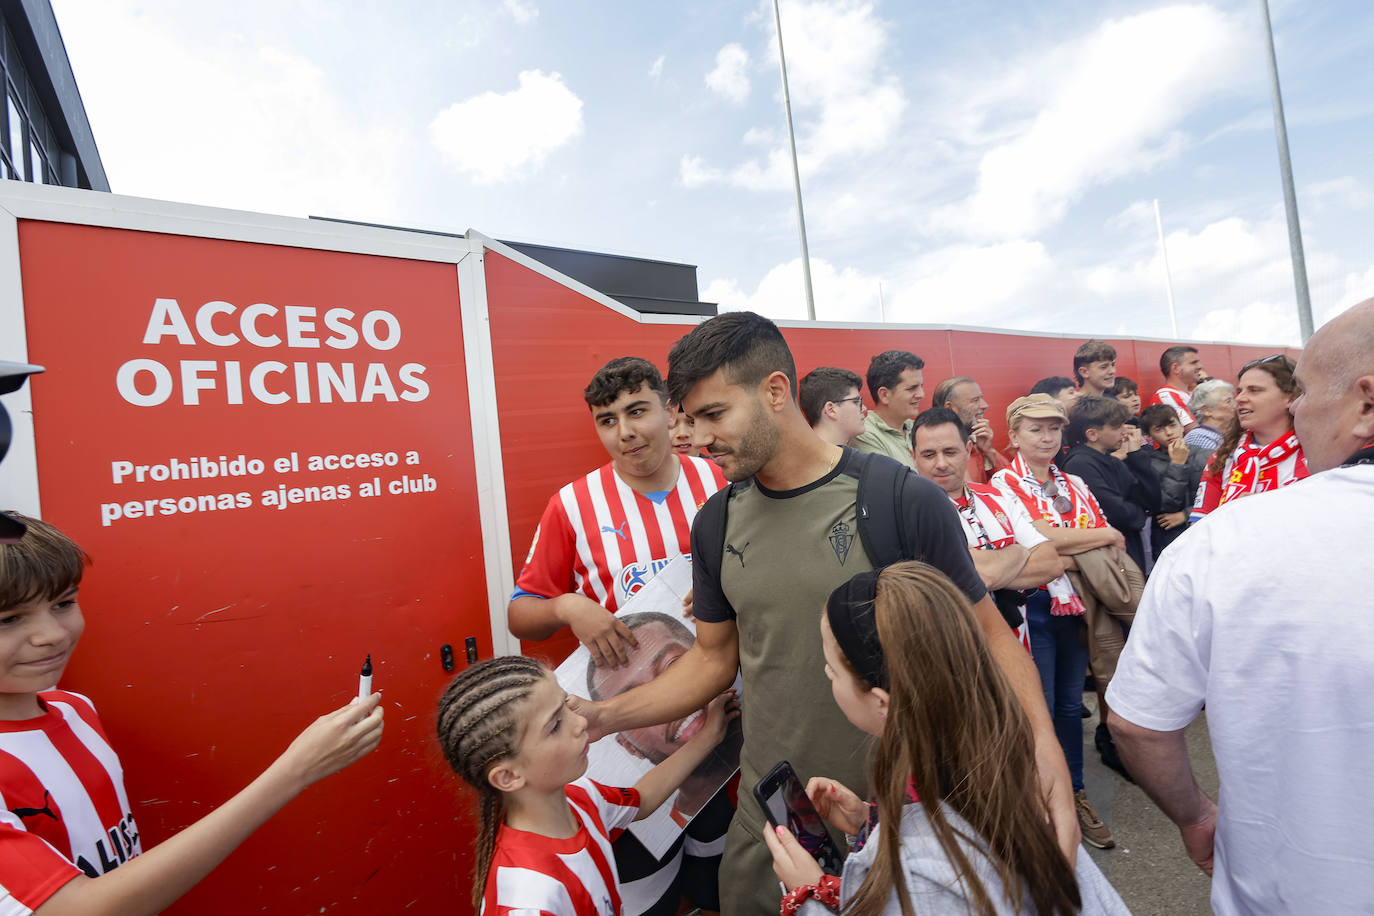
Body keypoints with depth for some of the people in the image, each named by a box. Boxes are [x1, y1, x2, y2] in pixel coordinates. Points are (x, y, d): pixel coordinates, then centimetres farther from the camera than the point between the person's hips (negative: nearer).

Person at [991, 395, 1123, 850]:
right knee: (1039, 707, 3)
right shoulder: (1004, 483, -7)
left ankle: (1075, 794, 31)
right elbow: (1038, 540, -18)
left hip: (1077, 605, 5)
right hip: (1035, 606, -5)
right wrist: (1104, 535, -6)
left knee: (1070, 703, 16)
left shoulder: (1075, 484, 11)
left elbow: (1113, 546, 7)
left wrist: (1067, 554, -12)